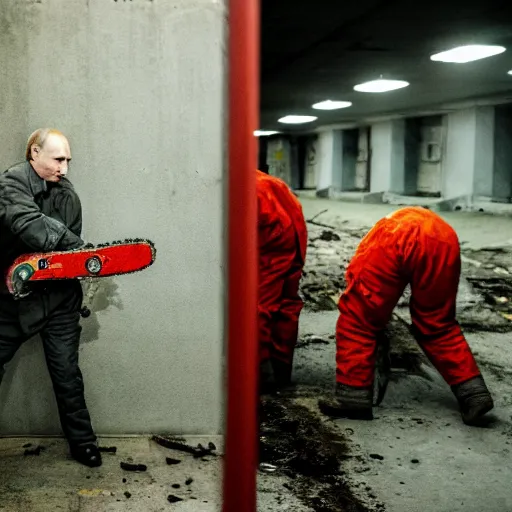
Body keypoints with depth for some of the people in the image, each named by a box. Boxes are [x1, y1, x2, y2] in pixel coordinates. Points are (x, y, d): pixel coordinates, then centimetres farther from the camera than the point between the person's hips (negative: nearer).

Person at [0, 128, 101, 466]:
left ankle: (82, 441, 20)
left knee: (67, 374, 8)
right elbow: (30, 225, -27)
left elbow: (70, 244, 6)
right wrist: (77, 247, -26)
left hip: (60, 297, 3)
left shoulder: (67, 194, 5)